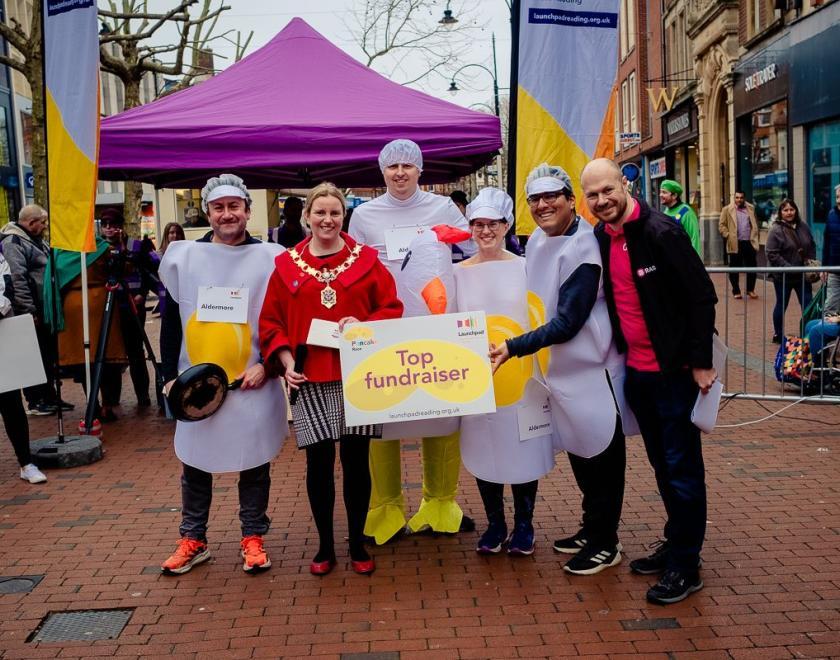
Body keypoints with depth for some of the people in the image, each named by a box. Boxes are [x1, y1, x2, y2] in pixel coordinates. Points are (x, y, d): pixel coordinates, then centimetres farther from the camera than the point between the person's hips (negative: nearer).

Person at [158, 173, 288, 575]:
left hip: (252, 383, -2)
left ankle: (253, 539, 22)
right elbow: (171, 322, 6)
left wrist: (266, 365, -10)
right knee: (195, 463, 11)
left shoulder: (270, 258, -2)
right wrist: (170, 375, 2)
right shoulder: (183, 256, 4)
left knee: (254, 463, 8)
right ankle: (192, 540, 25)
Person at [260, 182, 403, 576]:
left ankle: (357, 544, 20)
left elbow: (392, 309, 5)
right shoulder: (287, 265, 6)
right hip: (309, 380, 0)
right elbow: (271, 322, 6)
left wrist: (363, 325, -13)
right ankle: (325, 546, 20)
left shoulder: (366, 260, 5)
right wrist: (286, 362, -7)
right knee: (319, 462, 4)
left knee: (356, 460, 5)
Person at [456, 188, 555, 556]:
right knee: (484, 449, 8)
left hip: (520, 375, -1)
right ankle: (495, 524, 24)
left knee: (522, 448, 5)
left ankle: (523, 525, 22)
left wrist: (541, 368, -6)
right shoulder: (459, 272, 4)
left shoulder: (525, 268, 0)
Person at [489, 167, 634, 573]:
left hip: (591, 367, -8)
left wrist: (515, 348, -24)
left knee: (600, 450, 4)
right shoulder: (537, 241, 4)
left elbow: (567, 322, -23)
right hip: (559, 367, 8)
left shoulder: (582, 249, -20)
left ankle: (605, 542, 19)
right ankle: (591, 529, 35)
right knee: (577, 448, 19)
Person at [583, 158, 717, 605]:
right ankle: (675, 544, 31)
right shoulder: (601, 239, 6)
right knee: (661, 463, 17)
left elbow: (702, 295, -16)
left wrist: (700, 362, -16)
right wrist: (619, 352, 14)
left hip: (673, 369, -7)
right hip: (635, 369, 7)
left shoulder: (660, 232, -16)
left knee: (682, 466, 1)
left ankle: (685, 566, 12)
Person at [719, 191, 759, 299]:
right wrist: (728, 236, -10)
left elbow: (755, 224, 16)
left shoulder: (751, 208, 12)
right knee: (734, 268, 3)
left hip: (749, 243, 3)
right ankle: (736, 291, 13)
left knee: (752, 267, 4)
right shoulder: (727, 209, 2)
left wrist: (754, 237, 7)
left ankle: (750, 289, 17)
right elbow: (721, 225, 0)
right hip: (735, 244, -3)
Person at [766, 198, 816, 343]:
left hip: (802, 275, 5)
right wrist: (788, 268, -21)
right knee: (781, 305, 9)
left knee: (808, 305, 5)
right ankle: (778, 336, 24)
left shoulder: (803, 226, 4)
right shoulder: (776, 229, -13)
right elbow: (771, 254, -18)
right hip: (783, 276, -5)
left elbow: (812, 246, 16)